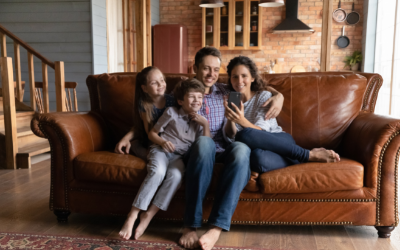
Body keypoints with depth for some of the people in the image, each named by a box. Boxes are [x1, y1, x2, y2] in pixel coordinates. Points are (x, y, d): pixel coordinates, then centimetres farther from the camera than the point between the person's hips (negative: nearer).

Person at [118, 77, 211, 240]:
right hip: (160, 150, -2)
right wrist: (162, 141, -11)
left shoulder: (199, 121, 15)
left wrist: (206, 124, -2)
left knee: (176, 176, -33)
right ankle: (132, 216, -30)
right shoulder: (172, 112, 5)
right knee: (158, 172, -36)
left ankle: (148, 216, -25)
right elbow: (152, 133, 9)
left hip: (179, 156, 2)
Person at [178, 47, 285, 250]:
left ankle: (216, 227, -40)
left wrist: (278, 95, 10)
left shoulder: (226, 91, 21)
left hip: (224, 150, 2)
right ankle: (190, 224, -36)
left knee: (242, 149, -35)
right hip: (197, 150, -2)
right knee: (204, 142, -39)